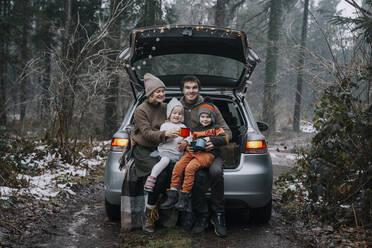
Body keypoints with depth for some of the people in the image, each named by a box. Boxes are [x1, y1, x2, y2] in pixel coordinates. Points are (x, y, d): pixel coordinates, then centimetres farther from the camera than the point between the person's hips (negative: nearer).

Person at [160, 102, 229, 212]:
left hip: (207, 154, -5)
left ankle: (184, 197, -23)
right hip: (193, 152, 5)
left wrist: (210, 139, -7)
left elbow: (225, 139, 2)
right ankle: (172, 196, -16)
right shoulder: (195, 130, 28)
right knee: (178, 166, -19)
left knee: (190, 168, -29)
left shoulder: (216, 128, 13)